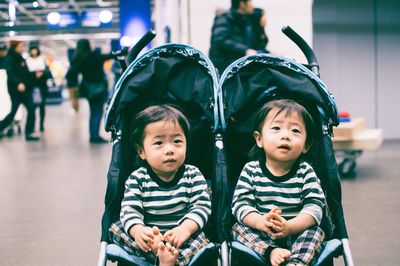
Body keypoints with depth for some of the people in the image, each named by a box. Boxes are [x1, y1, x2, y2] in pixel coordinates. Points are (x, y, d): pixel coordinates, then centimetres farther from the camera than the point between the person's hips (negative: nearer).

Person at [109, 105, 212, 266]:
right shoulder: (137, 179, -2)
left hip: (181, 239, -1)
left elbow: (202, 206, -10)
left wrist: (186, 228, -29)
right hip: (149, 238, 1)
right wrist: (137, 230, -35)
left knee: (199, 238, -29)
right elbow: (130, 210, -13)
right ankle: (160, 252, -37)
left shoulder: (193, 176, -1)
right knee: (116, 228, -19)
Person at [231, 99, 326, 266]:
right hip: (260, 237, 0)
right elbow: (240, 203, -11)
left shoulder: (305, 172, -1)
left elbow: (315, 206, -13)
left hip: (296, 234, 0)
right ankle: (270, 252, -35)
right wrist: (260, 221, -33)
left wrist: (289, 227, -31)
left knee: (316, 232, -24)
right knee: (238, 227, -22)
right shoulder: (251, 171, 0)